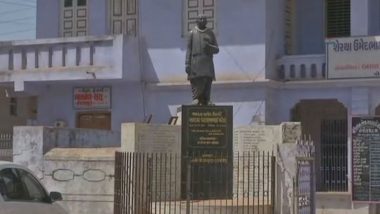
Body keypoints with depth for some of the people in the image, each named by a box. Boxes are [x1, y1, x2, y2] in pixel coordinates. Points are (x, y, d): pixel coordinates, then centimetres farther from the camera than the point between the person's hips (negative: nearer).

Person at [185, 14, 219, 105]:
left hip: (207, 64, 2)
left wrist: (209, 47, -10)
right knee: (197, 85, -11)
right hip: (196, 63, -2)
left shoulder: (210, 33, 14)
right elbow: (189, 49, 7)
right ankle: (196, 101, -12)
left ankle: (205, 103, -7)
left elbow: (216, 49, 11)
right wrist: (187, 64, -3)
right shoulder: (192, 33, 10)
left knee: (207, 86, -6)